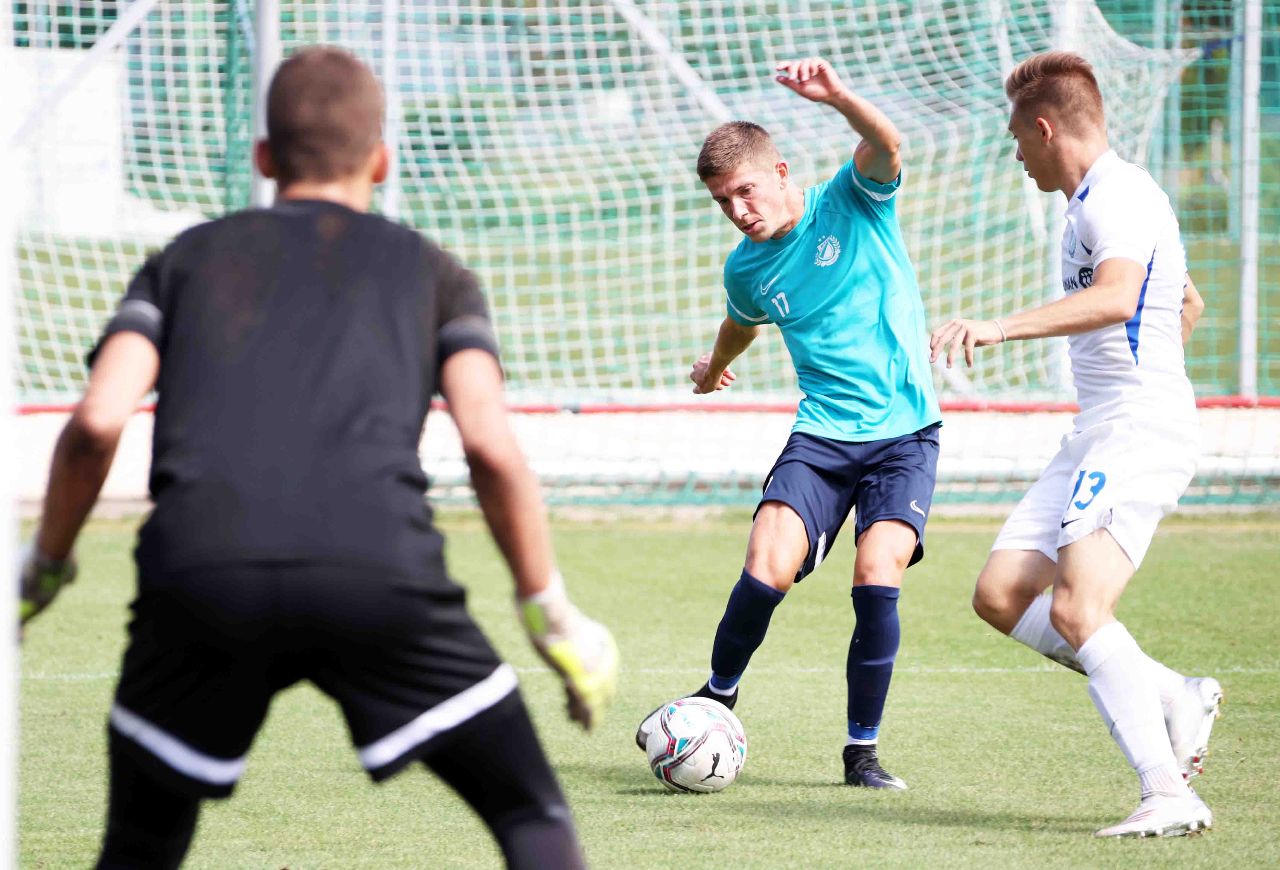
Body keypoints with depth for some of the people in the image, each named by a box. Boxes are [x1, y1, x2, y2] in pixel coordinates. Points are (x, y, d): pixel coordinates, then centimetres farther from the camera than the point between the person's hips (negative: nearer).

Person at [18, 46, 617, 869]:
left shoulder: (188, 259, 26)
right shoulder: (434, 273, 24)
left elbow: (97, 423, 10)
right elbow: (491, 446, 9)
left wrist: (45, 567, 24)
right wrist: (551, 612, 16)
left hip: (199, 566, 1)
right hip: (380, 568, -1)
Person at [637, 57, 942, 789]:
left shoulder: (853, 201, -4)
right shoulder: (746, 269, 6)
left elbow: (887, 146, -27)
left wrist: (837, 96, -46)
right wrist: (715, 367, 51)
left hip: (905, 433, -3)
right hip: (821, 435, 3)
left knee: (877, 578, -19)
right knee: (766, 570, -18)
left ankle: (864, 749, -2)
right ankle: (719, 693, 11)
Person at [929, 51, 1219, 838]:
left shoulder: (1118, 197, -13)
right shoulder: (1105, 198, 20)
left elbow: (1115, 298, -34)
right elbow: (1189, 305, 36)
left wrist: (1001, 328, -42)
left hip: (1139, 433, -11)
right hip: (1099, 436, 11)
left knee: (1076, 609, -24)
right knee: (1002, 595, 4)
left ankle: (1169, 795, -26)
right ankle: (1175, 698, 5)